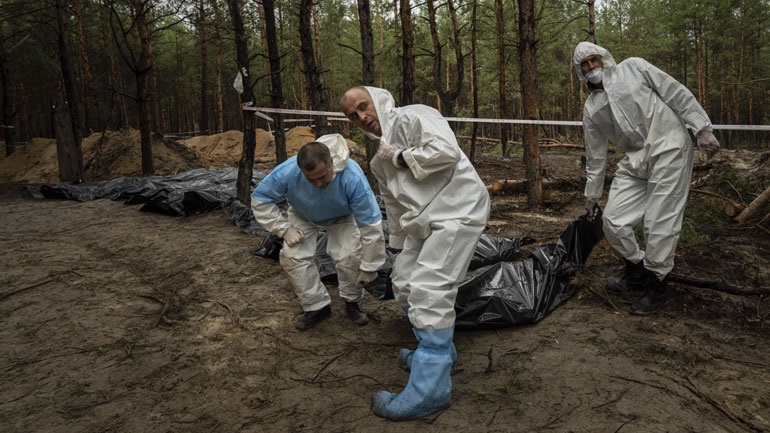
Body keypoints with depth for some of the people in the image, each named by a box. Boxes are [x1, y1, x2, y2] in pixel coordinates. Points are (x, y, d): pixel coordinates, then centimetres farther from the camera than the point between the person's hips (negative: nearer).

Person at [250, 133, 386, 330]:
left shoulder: (353, 177, -42)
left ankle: (352, 302, 5)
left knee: (349, 255, -23)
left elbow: (371, 224, -33)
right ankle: (316, 306, 2)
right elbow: (260, 198, -17)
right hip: (302, 216, 2)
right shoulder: (287, 172, -37)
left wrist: (369, 267, -26)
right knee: (292, 255, -16)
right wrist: (284, 229, -24)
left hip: (341, 217, -2)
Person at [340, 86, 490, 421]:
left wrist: (401, 157, -13)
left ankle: (429, 392, -11)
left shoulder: (413, 117, -8)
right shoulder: (380, 159, 17)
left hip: (456, 211, -10)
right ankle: (438, 352, 33)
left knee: (428, 290, -17)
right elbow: (394, 204, 25)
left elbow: (446, 150, -26)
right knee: (404, 283, 14)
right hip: (425, 222, 10)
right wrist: (399, 246, 29)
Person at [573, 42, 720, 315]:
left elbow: (677, 93, 0)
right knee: (613, 220, -1)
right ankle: (637, 271, 23)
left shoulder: (634, 68, 1)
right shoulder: (591, 108, 11)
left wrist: (702, 128, -7)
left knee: (660, 222, -8)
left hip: (669, 148, -5)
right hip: (635, 161, 5)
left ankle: (655, 286, 8)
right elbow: (595, 156, 15)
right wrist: (591, 195, 17)